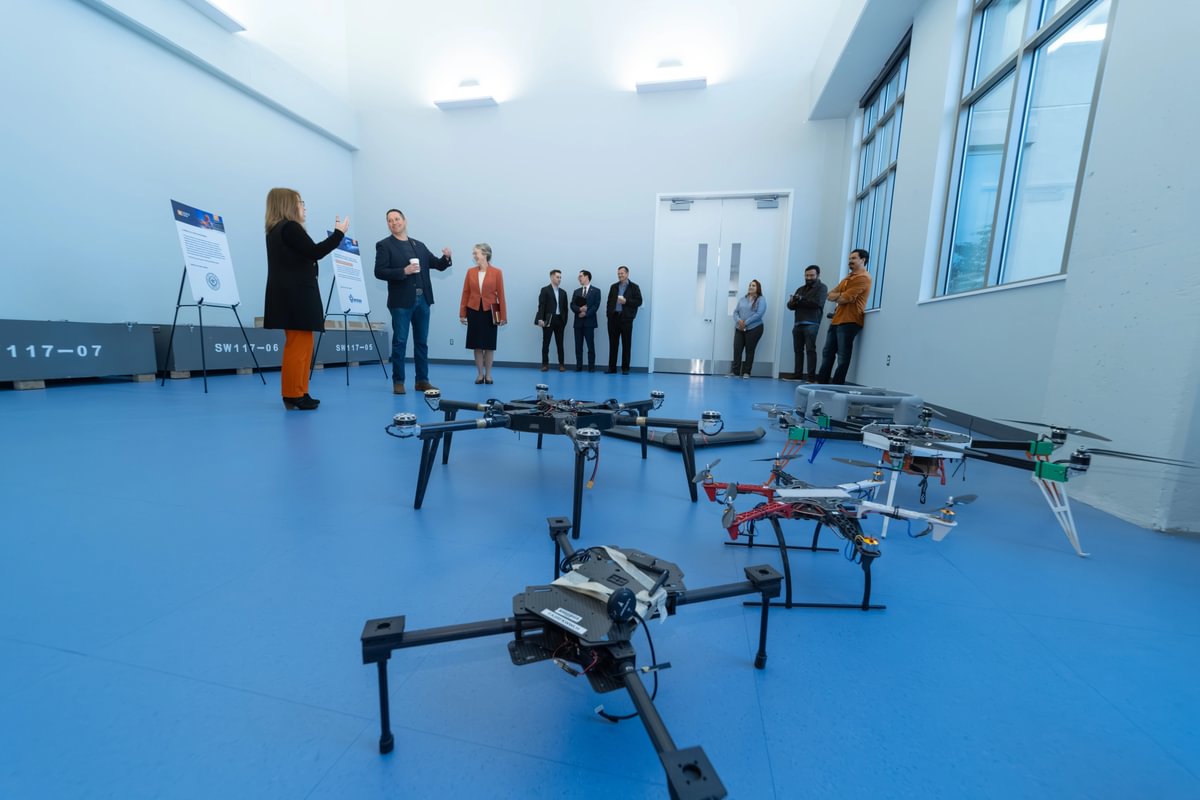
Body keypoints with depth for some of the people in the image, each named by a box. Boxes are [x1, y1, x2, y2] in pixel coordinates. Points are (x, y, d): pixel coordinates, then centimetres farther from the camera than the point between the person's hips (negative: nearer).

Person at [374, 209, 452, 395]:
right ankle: (398, 382, 7)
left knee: (422, 342, 7)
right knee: (400, 342, -1)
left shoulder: (419, 245, 16)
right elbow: (379, 272, -7)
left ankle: (422, 380, 14)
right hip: (401, 301, -4)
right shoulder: (384, 245, 2)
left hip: (422, 299, 5)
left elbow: (438, 265, 14)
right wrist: (403, 271, -18)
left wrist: (446, 258, -6)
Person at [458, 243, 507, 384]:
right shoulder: (470, 272, 3)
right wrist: (462, 313, 2)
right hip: (474, 311, 2)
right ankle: (480, 374, 17)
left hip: (490, 312, -2)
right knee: (477, 345, 6)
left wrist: (503, 316, -7)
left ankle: (488, 374, 17)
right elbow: (465, 293, 4)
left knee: (489, 345, 5)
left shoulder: (497, 272, -4)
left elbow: (500, 294, -5)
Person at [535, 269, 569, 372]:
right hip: (548, 320, -4)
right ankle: (545, 364, 8)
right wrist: (540, 319, -17)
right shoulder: (545, 290, 1)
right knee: (546, 343, 1)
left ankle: (561, 364, 10)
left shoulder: (563, 292, 15)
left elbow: (565, 308, 13)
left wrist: (565, 320, 4)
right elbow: (541, 305, -8)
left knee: (560, 343, 5)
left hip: (559, 320, 4)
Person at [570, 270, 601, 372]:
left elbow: (596, 306, -7)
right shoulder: (577, 291, 16)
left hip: (589, 321, -4)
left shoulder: (596, 291, 4)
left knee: (590, 345, -3)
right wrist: (579, 309, -15)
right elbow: (572, 305, 5)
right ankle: (579, 366, 8)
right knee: (578, 345, 3)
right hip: (578, 321, 4)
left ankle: (591, 366, 3)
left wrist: (585, 313, -15)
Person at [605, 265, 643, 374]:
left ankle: (625, 368, 6)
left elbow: (639, 301, -2)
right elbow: (609, 301, 14)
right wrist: (609, 314, 2)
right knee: (613, 343, 4)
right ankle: (612, 367, 9)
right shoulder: (613, 287, 16)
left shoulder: (634, 287, 5)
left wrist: (626, 301, -14)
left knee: (626, 344, 1)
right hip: (613, 318, 3)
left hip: (626, 318, -3)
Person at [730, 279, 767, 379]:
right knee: (737, 349, -4)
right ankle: (734, 371, 2)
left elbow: (759, 314, -12)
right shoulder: (742, 299, 17)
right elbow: (735, 312, 10)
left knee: (750, 350, 2)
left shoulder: (761, 299, 0)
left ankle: (746, 372, 8)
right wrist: (738, 320, -12)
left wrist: (746, 323, -17)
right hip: (739, 329, 4)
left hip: (754, 328, -4)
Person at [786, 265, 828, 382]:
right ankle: (798, 375, 8)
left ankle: (812, 377, -12)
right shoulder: (801, 289, 23)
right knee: (798, 350, 3)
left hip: (811, 324, -6)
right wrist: (792, 302, -11)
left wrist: (800, 300, -5)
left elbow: (817, 303, -13)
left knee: (810, 350, -11)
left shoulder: (822, 288, 5)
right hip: (798, 324, 6)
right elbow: (790, 306, 13)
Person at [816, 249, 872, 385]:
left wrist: (837, 296, 5)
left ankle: (837, 385, -3)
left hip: (849, 322, -9)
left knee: (843, 356, -6)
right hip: (836, 320, 9)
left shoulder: (863, 278, -8)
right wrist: (841, 295, -8)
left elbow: (844, 299, -16)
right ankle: (822, 382, 14)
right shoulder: (847, 278, 22)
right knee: (827, 353, 9)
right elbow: (830, 296, 12)